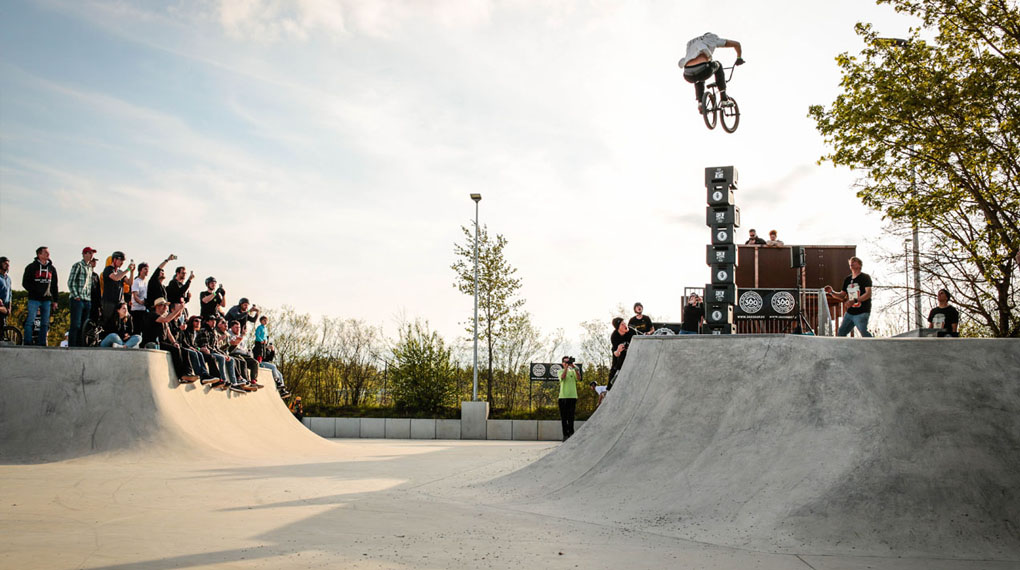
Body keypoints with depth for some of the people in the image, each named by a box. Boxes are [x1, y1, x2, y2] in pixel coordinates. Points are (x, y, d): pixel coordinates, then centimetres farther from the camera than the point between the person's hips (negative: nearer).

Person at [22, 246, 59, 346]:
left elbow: (55, 286, 17)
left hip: (47, 300, 4)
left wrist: (55, 300, 12)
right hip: (34, 299, -4)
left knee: (45, 323, 4)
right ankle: (27, 344, -6)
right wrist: (35, 292, -13)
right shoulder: (31, 267, 2)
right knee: (30, 321, -8)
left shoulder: (52, 268, 14)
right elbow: (25, 283, -1)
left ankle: (42, 344, 8)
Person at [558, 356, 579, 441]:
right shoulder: (561, 371, 8)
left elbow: (578, 377, -6)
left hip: (572, 396, 1)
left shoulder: (573, 371, 13)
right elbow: (563, 377, -13)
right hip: (563, 396, -1)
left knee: (571, 417, -1)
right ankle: (565, 435, 5)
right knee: (564, 417, 1)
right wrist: (566, 367, -14)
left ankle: (571, 434, 0)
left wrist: (573, 366, -12)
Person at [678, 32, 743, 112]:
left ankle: (700, 103, 24)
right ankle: (723, 97, 32)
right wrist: (739, 58, 46)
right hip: (703, 70, -3)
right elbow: (736, 44, 29)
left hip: (689, 76, 4)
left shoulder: (691, 43, 37)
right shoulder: (713, 38, 27)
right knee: (717, 65, 34)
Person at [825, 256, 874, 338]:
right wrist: (831, 292, 1)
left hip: (862, 312, -7)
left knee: (864, 332, -20)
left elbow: (868, 294, -16)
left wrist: (855, 301, -28)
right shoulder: (848, 279, 15)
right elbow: (842, 296, 19)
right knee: (840, 333, 6)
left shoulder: (865, 277, -4)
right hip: (850, 312, 7)